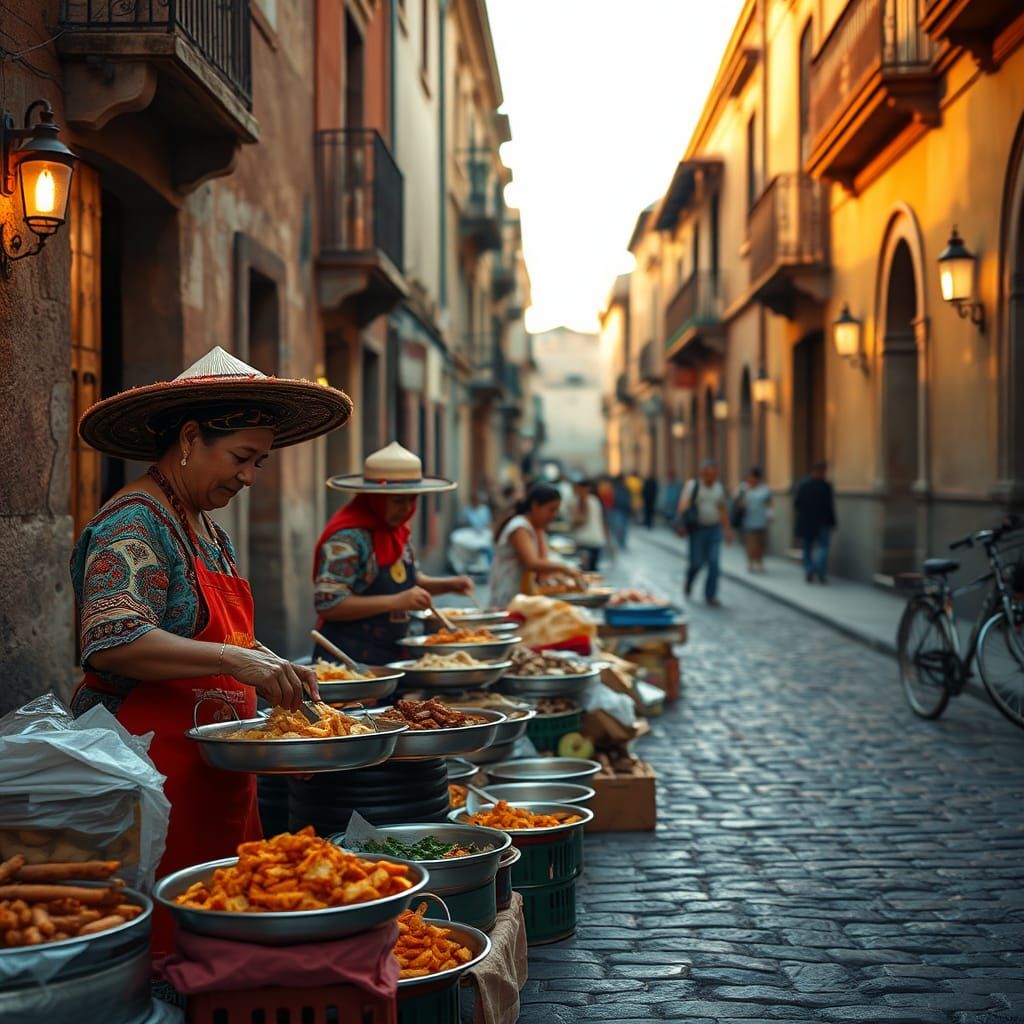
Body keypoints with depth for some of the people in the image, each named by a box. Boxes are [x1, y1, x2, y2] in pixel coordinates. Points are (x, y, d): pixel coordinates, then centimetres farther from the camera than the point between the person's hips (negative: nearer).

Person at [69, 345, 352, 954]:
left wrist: (277, 672, 10)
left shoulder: (208, 531, 17)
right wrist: (236, 660, -31)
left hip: (214, 777, 9)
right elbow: (112, 642, -26)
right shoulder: (134, 527, -12)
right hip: (152, 769, -9)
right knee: (165, 938, -8)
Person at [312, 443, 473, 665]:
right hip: (348, 659, -8)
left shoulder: (396, 528, 8)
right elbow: (328, 604, -24)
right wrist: (396, 601, -28)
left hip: (392, 655, 8)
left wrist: (448, 585, 4)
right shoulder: (347, 537, -18)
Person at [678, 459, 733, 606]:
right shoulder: (692, 485, -5)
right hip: (697, 529, -3)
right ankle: (688, 582, 33)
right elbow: (683, 506, -12)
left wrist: (727, 529, 18)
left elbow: (723, 509, 18)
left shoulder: (719, 487, 8)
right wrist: (684, 519, -30)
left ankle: (711, 595, 2)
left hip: (714, 529, 3)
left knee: (714, 563, -5)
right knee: (697, 562, 1)